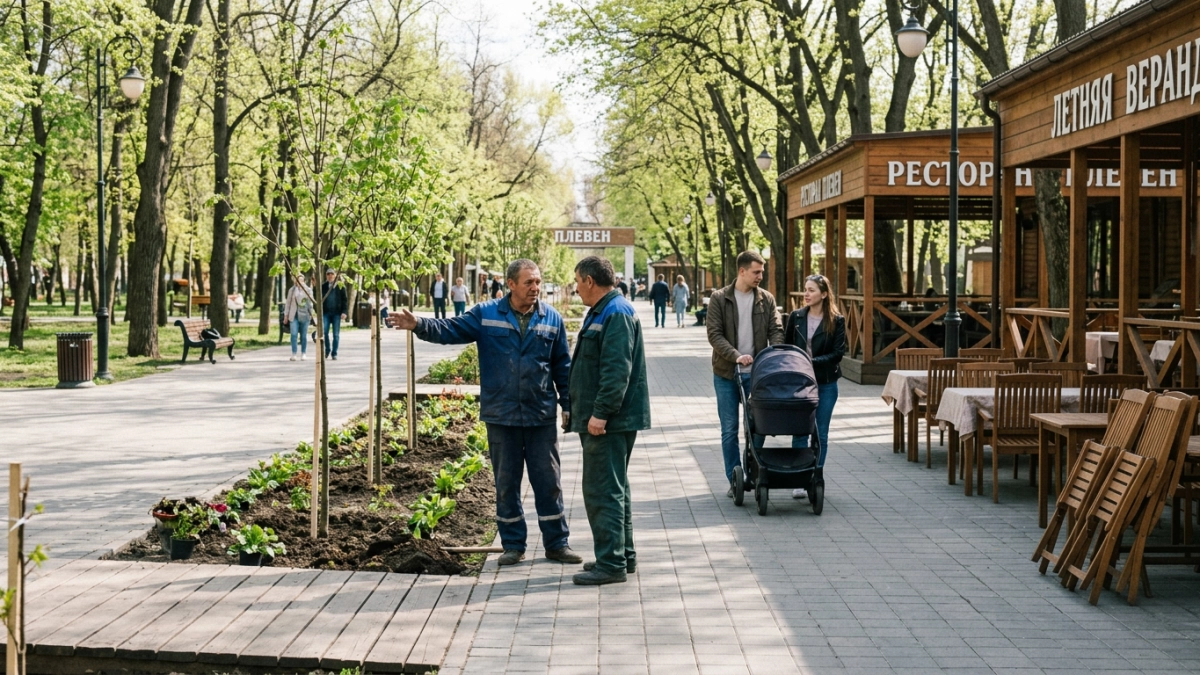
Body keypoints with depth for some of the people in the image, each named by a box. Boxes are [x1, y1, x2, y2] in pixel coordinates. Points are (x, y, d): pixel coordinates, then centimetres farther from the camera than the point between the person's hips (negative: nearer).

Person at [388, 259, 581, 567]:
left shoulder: (552, 319, 2)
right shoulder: (486, 314, 0)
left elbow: (563, 366, 7)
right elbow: (451, 329, -6)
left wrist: (568, 404, 5)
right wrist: (418, 325, -22)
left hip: (541, 417, 0)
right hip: (501, 416, 0)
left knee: (549, 481, 5)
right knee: (506, 483, 8)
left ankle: (557, 543, 17)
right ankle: (513, 545, 20)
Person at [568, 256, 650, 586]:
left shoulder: (616, 314, -16)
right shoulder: (602, 312, 18)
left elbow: (617, 370, -25)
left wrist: (601, 413, -27)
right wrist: (582, 410, 22)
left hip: (609, 421, -11)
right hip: (604, 419, 11)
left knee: (603, 491, -9)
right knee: (613, 489, 17)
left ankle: (611, 564, -6)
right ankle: (622, 555, 25)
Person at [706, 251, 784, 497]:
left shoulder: (766, 299, 4)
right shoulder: (719, 298, -3)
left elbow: (776, 331, 2)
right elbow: (714, 334, -9)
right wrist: (736, 356, -23)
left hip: (756, 373, 2)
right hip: (726, 374, -2)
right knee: (729, 430, 3)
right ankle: (734, 480, 11)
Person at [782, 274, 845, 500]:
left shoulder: (836, 321, -2)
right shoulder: (796, 317, 4)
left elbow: (838, 353, -7)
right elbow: (786, 347, 10)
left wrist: (813, 362, -16)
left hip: (825, 384, -1)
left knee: (821, 434, 6)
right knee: (799, 432, 0)